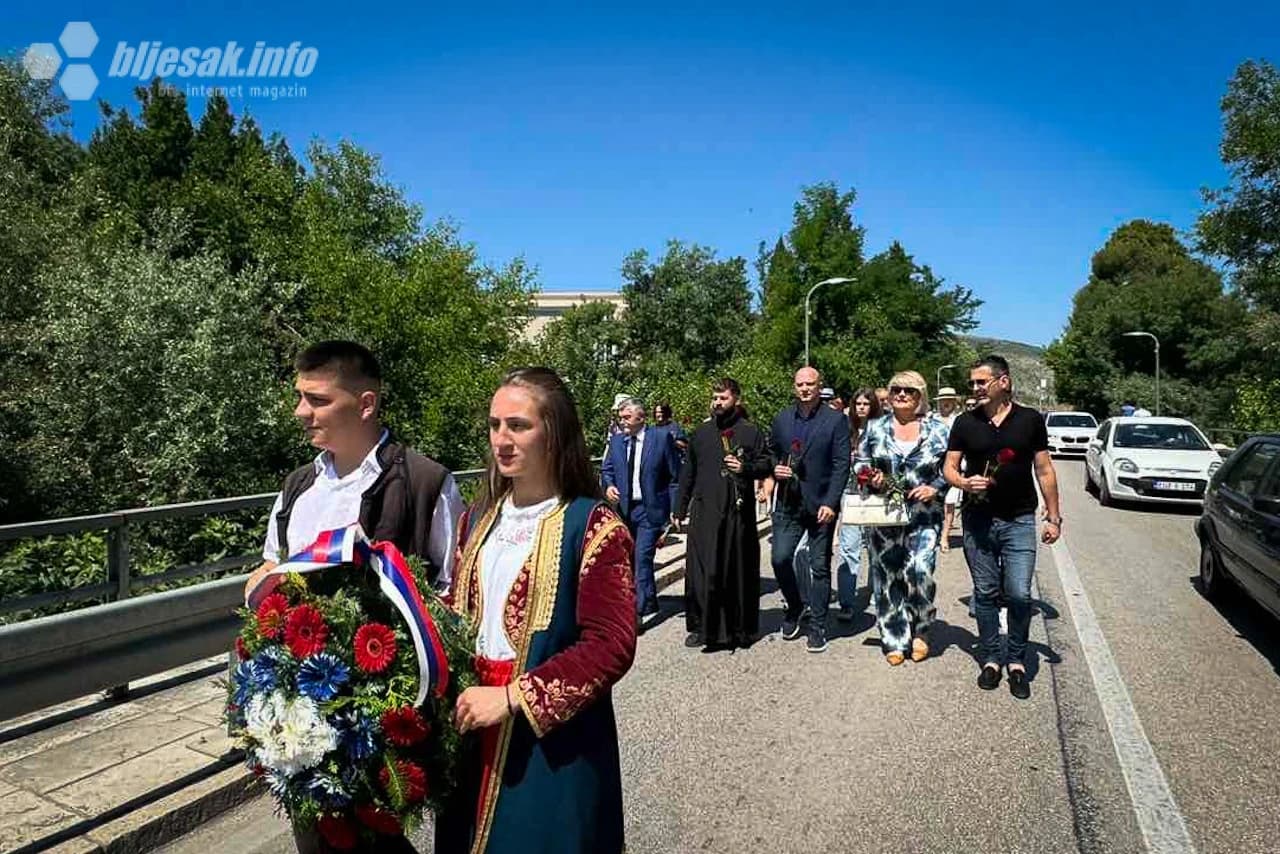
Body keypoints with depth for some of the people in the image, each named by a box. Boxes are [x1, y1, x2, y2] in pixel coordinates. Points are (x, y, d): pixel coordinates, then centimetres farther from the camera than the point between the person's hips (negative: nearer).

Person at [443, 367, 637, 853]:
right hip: (472, 729, 6)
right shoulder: (478, 519, 7)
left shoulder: (592, 527, -14)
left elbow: (612, 645, -20)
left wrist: (512, 696, -22)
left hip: (553, 739, -6)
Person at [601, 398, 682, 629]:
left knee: (642, 558, -12)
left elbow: (675, 476, -3)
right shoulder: (616, 440, 8)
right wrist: (608, 485, -6)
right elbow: (606, 469, 16)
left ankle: (639, 611, -7)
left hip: (651, 509, -6)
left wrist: (675, 509, -7)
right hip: (625, 508, 6)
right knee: (631, 559, 14)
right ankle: (650, 602, 33)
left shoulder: (662, 436, -6)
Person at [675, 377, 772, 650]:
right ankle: (702, 627, 10)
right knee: (701, 570, -1)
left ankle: (740, 628, 18)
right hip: (704, 511, 2)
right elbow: (688, 471, 14)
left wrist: (745, 468, -14)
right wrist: (680, 508, 13)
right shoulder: (701, 432, 12)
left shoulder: (750, 432, 3)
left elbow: (765, 464, 6)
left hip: (738, 512, -2)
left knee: (739, 570, 5)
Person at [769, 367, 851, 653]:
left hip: (821, 504, -3)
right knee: (780, 558, -4)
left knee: (820, 567, 3)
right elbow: (770, 454, 20)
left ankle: (817, 627, 16)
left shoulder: (836, 420, -2)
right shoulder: (781, 419, 9)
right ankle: (794, 606, 23)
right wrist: (775, 469, -3)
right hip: (788, 503, 3)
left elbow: (842, 464, -6)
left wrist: (830, 503, -14)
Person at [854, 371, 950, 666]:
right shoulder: (875, 428, 8)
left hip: (923, 516, -2)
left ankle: (920, 630, 12)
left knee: (919, 571, -15)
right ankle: (894, 641, 18)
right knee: (886, 577, 4)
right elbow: (860, 463, 12)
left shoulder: (937, 429, 4)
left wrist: (934, 488, -10)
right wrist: (872, 477, -8)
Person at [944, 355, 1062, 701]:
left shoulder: (1030, 420, 0)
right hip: (978, 520, 1)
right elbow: (949, 468, 5)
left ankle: (1017, 661, 15)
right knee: (985, 593, 8)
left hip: (1019, 520, -1)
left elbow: (1044, 471, 4)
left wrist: (1053, 517, 3)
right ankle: (990, 659, 21)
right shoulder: (965, 423, 3)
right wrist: (964, 483, -17)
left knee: (1019, 594, -4)